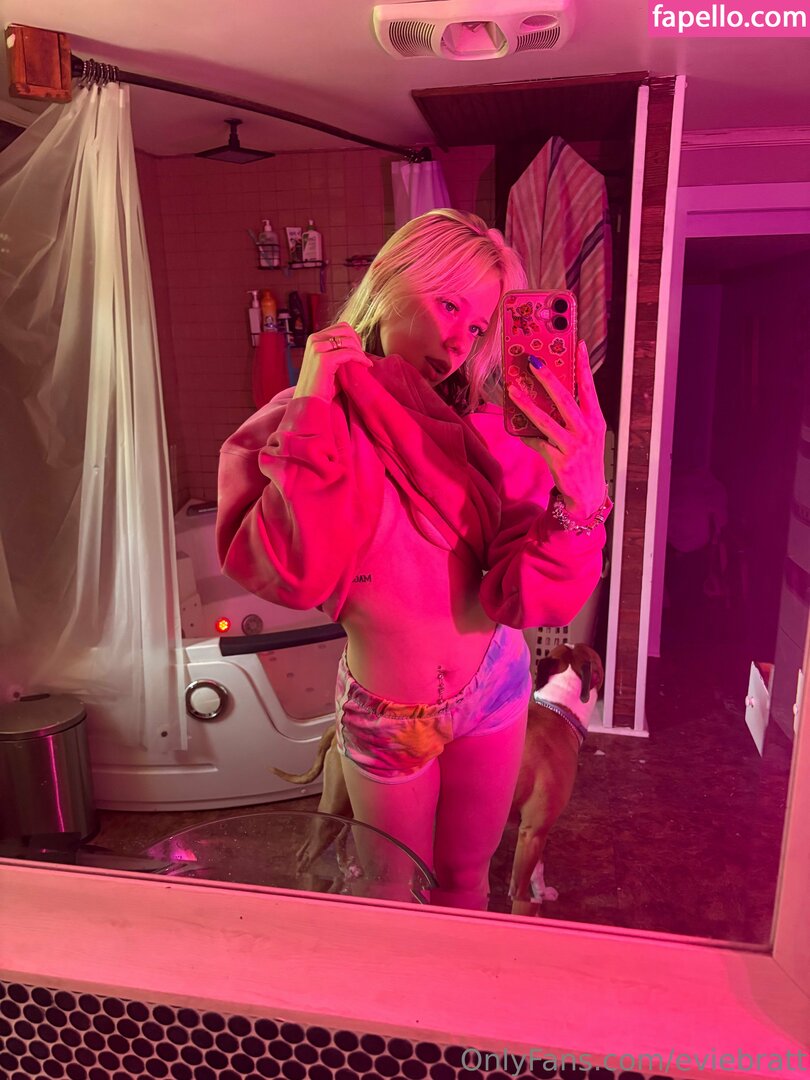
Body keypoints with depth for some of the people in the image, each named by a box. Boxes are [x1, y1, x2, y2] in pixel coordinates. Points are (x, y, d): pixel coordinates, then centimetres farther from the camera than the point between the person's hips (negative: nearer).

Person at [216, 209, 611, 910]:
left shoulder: (483, 430, -12)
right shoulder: (294, 428, -17)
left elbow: (529, 597, -18)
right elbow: (292, 577, -34)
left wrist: (579, 494, -35)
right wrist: (314, 406, -32)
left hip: (495, 686, 2)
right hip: (386, 715, -1)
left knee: (466, 878, 26)